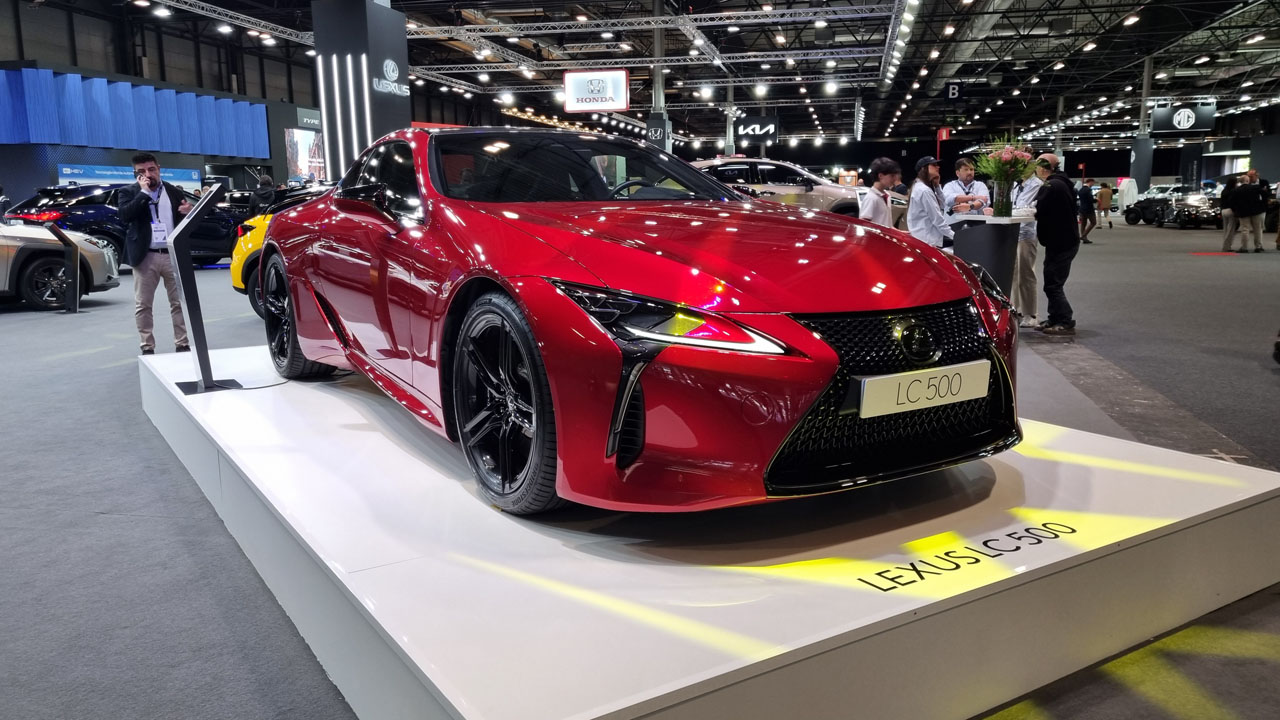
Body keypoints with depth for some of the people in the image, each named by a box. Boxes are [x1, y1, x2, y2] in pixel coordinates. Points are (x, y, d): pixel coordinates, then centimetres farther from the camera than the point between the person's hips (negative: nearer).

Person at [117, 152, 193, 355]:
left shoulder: (174, 192, 10)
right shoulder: (128, 192, 5)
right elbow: (124, 215, -14)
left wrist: (188, 213, -10)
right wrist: (144, 192, -13)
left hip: (173, 254, 1)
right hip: (145, 256, -1)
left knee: (179, 302, 4)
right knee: (143, 305, 2)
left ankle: (182, 345, 12)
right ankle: (148, 348, 10)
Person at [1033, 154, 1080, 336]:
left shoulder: (1051, 186, -18)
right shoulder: (1061, 183, 15)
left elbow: (1036, 211, -23)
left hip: (1060, 243, -10)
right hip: (1065, 240, 10)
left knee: (1053, 285, -7)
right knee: (1054, 283, 17)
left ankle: (1066, 323, -5)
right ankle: (1055, 319, 23)